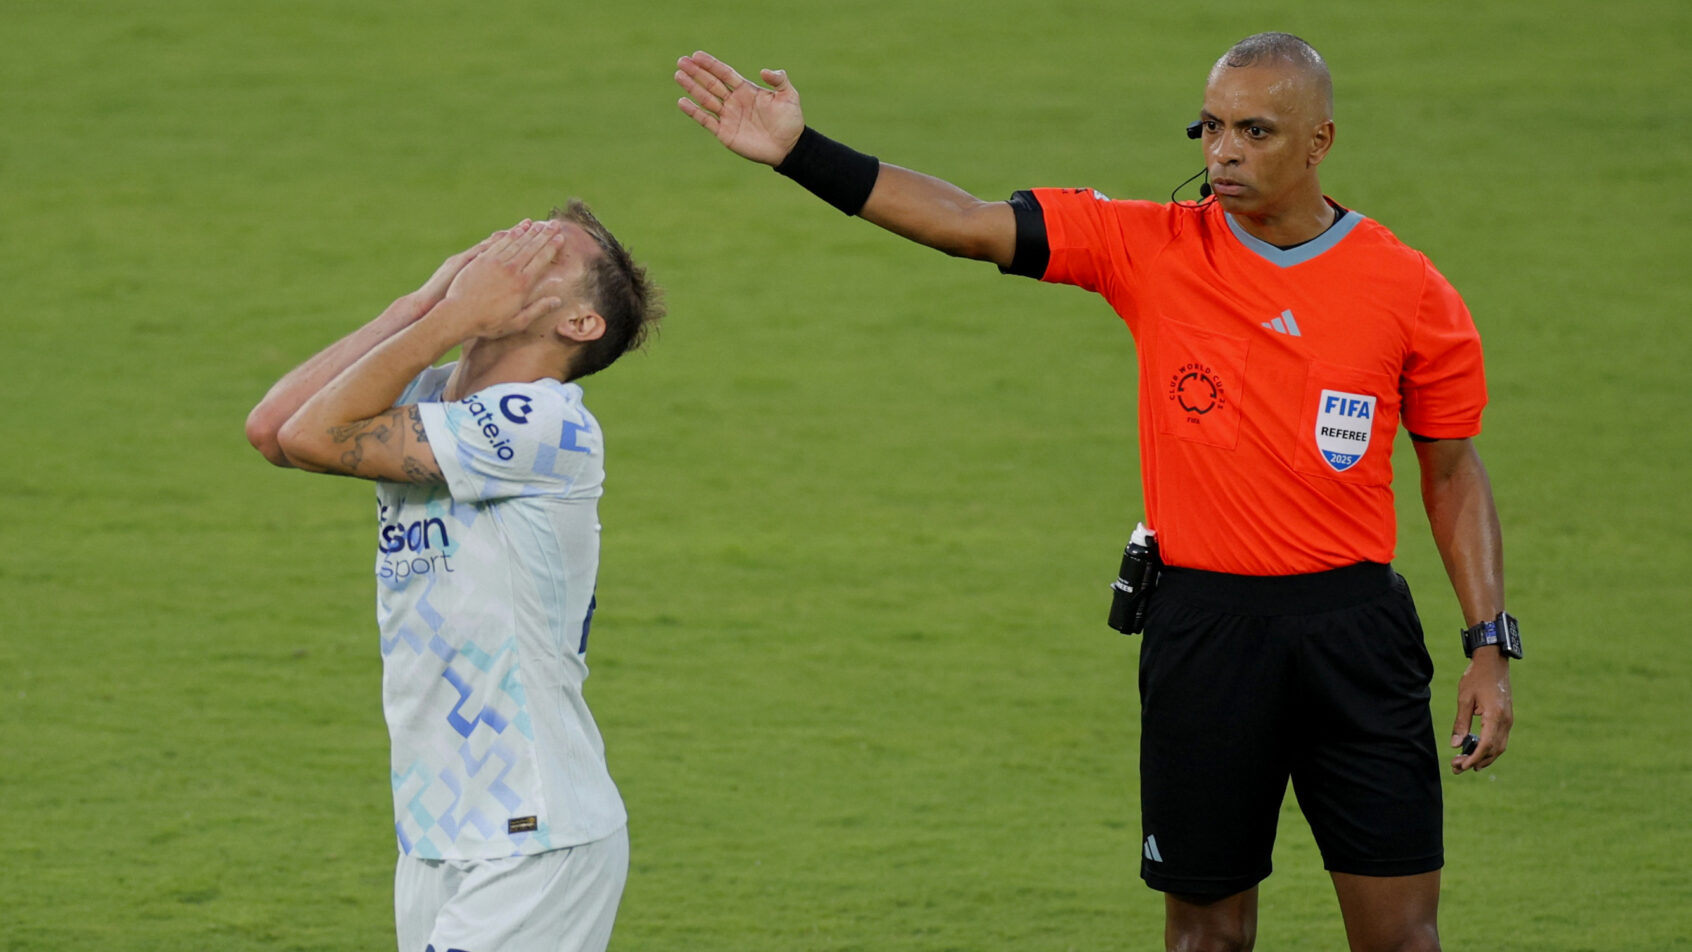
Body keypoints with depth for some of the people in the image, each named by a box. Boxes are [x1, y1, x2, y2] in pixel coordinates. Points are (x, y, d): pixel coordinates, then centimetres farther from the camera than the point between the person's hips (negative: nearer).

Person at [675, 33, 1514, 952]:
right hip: (1202, 625, 1)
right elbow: (969, 224, -3)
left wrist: (1488, 645, 3)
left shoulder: (1409, 290, -1)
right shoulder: (1153, 248, 0)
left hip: (1354, 630, -1)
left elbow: (1453, 471, 8)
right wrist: (798, 152, -11)